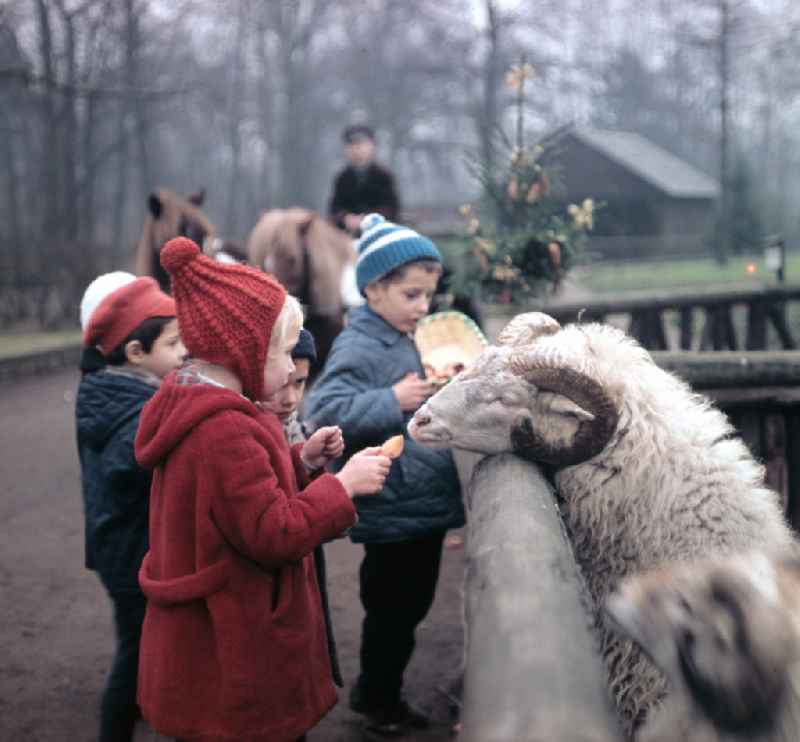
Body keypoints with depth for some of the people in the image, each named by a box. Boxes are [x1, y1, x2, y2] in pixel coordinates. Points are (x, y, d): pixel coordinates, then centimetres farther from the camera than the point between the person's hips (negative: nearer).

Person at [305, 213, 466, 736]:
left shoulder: (404, 341, 11)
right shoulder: (358, 348, -17)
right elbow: (323, 411, -31)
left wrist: (440, 394, 8)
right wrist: (393, 400, -29)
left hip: (426, 505, 9)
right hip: (393, 511, -9)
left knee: (413, 605, 20)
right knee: (392, 613, 7)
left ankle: (382, 693, 37)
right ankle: (377, 701, 27)